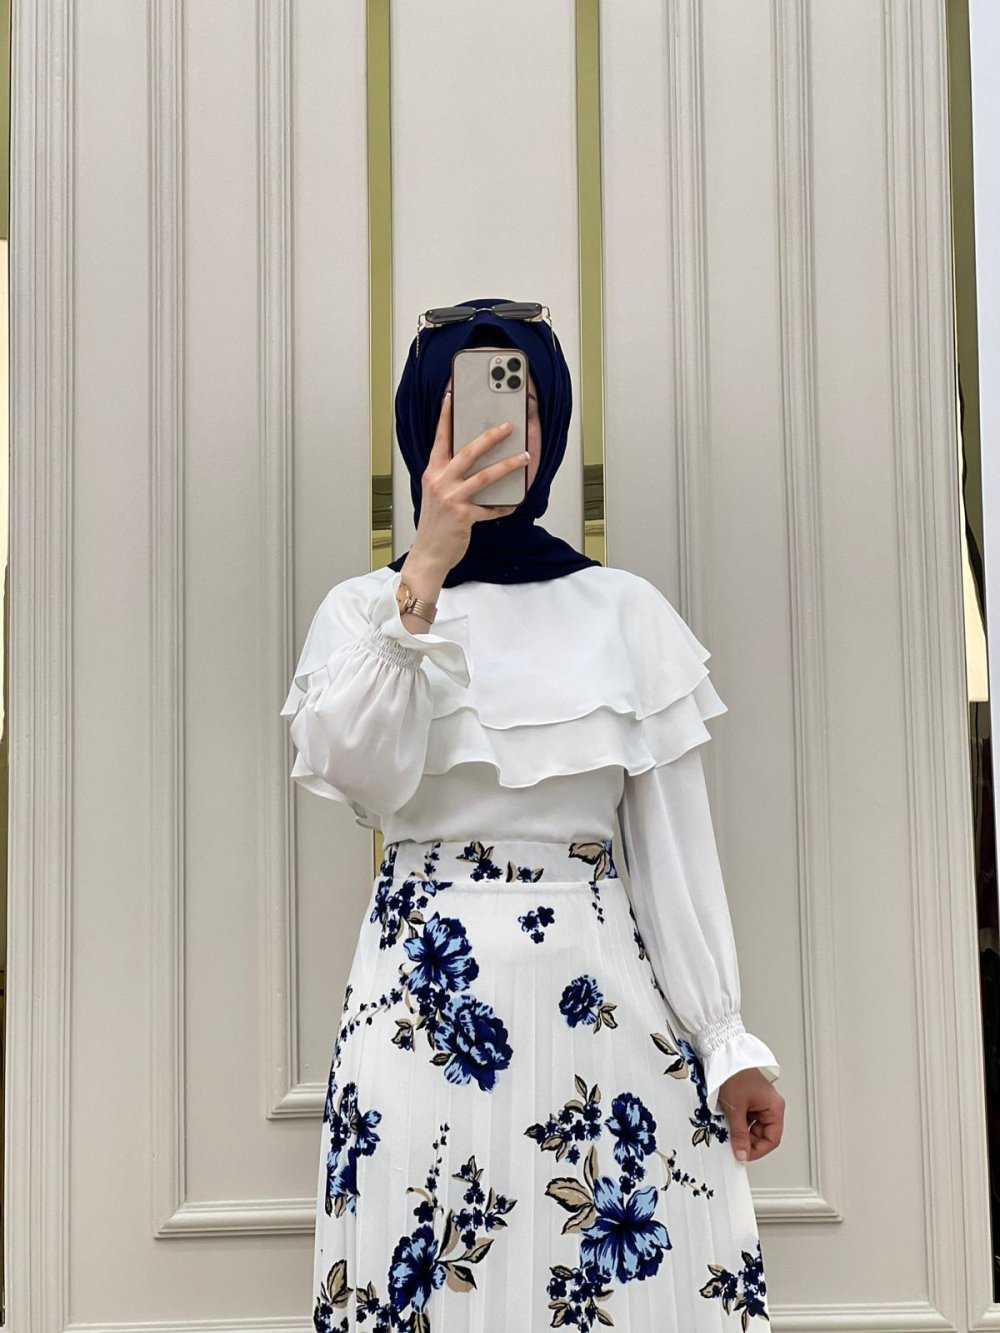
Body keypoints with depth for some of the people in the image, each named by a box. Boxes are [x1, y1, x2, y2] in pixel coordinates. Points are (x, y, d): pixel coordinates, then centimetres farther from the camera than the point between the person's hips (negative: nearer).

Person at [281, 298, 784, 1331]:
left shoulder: (624, 611, 6)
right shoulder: (366, 606, 6)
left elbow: (673, 841, 5)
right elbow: (362, 778, -13)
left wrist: (728, 1042, 1)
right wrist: (426, 575, -20)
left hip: (603, 996, 1)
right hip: (424, 1002, 0)